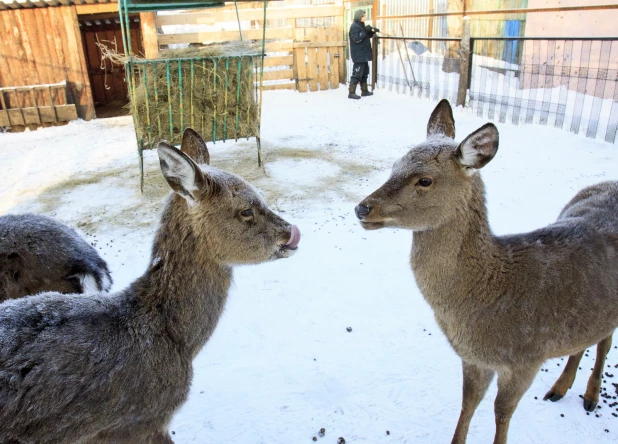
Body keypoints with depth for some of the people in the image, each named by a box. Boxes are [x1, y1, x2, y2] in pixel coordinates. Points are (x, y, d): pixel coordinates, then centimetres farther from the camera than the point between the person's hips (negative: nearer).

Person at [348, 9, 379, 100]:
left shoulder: (361, 25, 16)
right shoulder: (354, 26, -14)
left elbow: (366, 36, 23)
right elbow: (356, 39, -23)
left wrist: (372, 31, 5)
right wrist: (365, 31, -23)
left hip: (363, 54, 10)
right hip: (359, 55, -10)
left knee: (365, 72, 15)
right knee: (357, 73, -11)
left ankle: (364, 90, 24)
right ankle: (351, 92, -9)